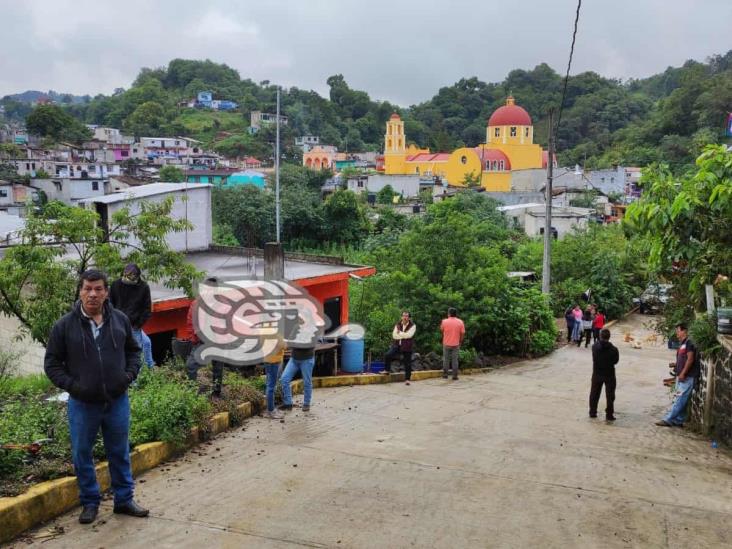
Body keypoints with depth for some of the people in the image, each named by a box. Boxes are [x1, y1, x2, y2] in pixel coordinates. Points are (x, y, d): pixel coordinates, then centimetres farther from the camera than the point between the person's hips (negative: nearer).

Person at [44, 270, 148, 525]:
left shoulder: (120, 320, 0)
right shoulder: (64, 326, -7)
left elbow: (133, 350, 13)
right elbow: (52, 363, -1)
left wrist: (129, 375, -2)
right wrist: (72, 385, -13)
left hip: (117, 401, 2)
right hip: (82, 404, -1)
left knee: (120, 454, 13)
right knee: (82, 456, 10)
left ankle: (124, 499, 28)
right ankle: (90, 502, 28)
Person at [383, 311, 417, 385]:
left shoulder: (412, 326, -4)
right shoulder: (397, 325, 6)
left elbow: (409, 335, -19)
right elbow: (394, 335, -6)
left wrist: (399, 333, -13)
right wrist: (404, 335, -15)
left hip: (407, 347, -2)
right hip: (397, 345, 3)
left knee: (407, 363, 2)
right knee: (387, 355, -15)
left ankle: (407, 379, 16)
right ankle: (387, 370, 7)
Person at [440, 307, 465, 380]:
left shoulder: (445, 321, -7)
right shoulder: (460, 322, -5)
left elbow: (441, 330, 9)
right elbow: (462, 333, -3)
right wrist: (460, 342, 10)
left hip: (446, 344, 0)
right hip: (456, 344, 0)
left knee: (446, 359, 10)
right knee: (455, 360, 4)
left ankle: (445, 374, 13)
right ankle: (455, 375, 2)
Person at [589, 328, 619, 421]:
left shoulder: (594, 347, -13)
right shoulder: (613, 349, -18)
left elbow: (594, 359, -2)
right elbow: (616, 360, -5)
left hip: (597, 374, 2)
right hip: (609, 374, -2)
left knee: (594, 394, 16)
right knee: (610, 395, 8)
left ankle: (592, 412, 23)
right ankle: (609, 415, 10)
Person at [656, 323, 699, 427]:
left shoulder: (689, 343, -11)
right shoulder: (682, 345, 18)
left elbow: (690, 359, -18)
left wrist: (682, 373, -20)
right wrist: (675, 365, 8)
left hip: (687, 377, -10)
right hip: (681, 377, 10)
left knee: (679, 400, -9)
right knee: (681, 401, 11)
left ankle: (668, 420, -12)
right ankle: (678, 420, 15)